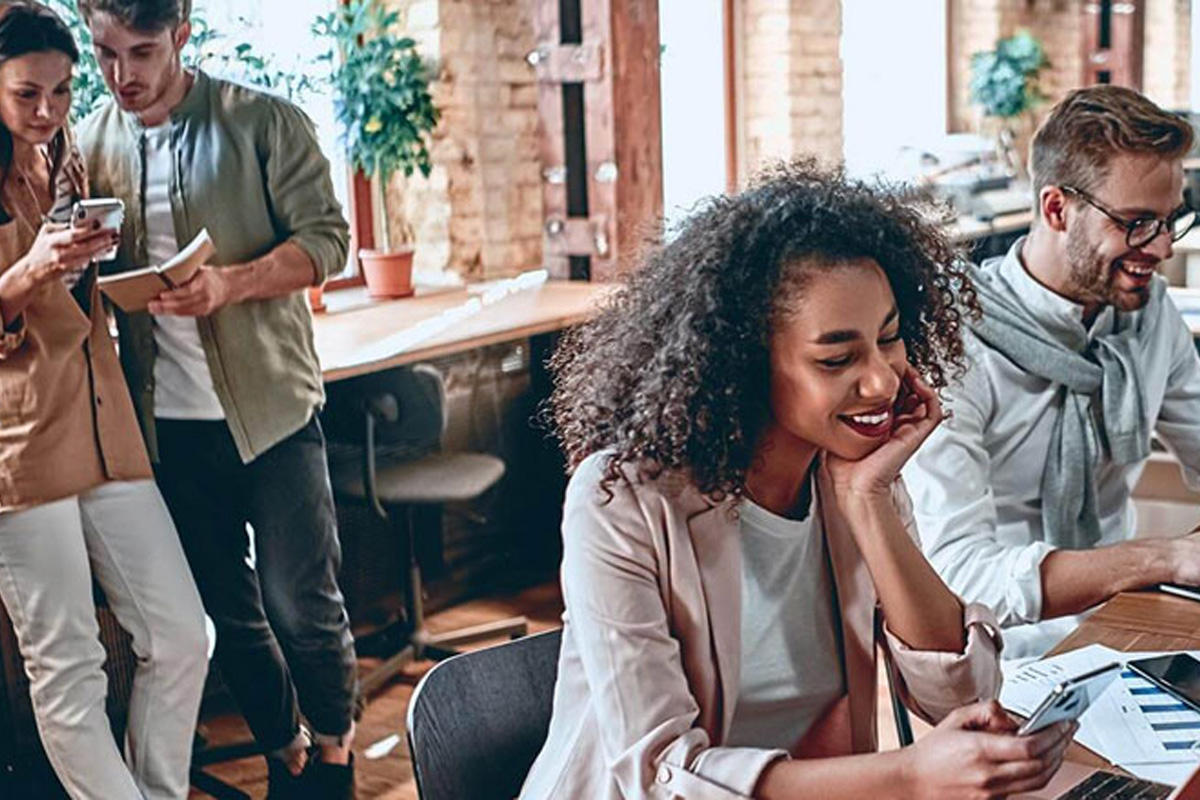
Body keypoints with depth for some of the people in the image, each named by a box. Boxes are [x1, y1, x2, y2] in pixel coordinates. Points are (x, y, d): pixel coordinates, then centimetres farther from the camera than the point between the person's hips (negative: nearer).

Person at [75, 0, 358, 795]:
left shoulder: (265, 123, -5)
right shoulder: (86, 146, 5)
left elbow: (326, 237, -8)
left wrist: (230, 284, -24)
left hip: (272, 405, -3)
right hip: (166, 422, 3)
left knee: (301, 604, 1)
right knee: (229, 609, 13)